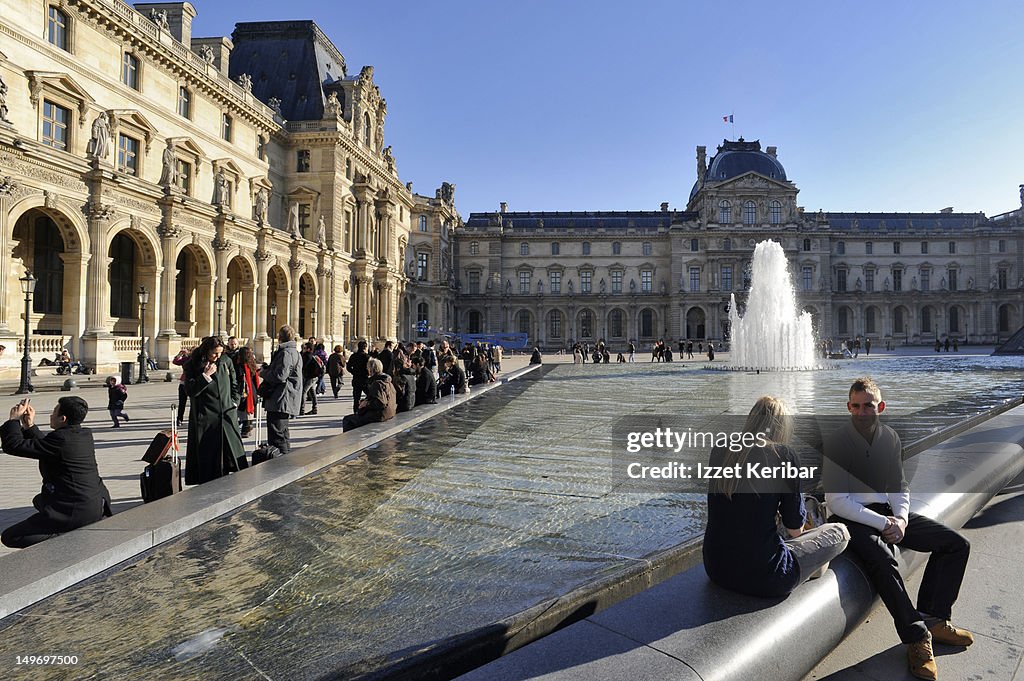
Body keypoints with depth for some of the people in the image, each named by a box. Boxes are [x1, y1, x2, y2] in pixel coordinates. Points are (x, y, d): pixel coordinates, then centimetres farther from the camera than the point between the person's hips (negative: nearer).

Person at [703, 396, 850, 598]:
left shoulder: (719, 451, 1)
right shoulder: (784, 456, -12)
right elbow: (795, 528, -3)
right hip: (763, 578, -5)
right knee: (839, 531, 18)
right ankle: (812, 573, 44)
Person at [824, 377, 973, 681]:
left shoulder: (890, 437, 3)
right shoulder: (835, 441, -15)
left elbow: (899, 486, 9)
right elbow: (837, 501, -17)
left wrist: (901, 519, -10)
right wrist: (884, 523, -20)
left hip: (889, 513, 7)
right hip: (853, 518, -7)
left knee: (957, 544, 0)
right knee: (882, 559, -32)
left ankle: (932, 619, 6)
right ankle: (917, 637, -14)